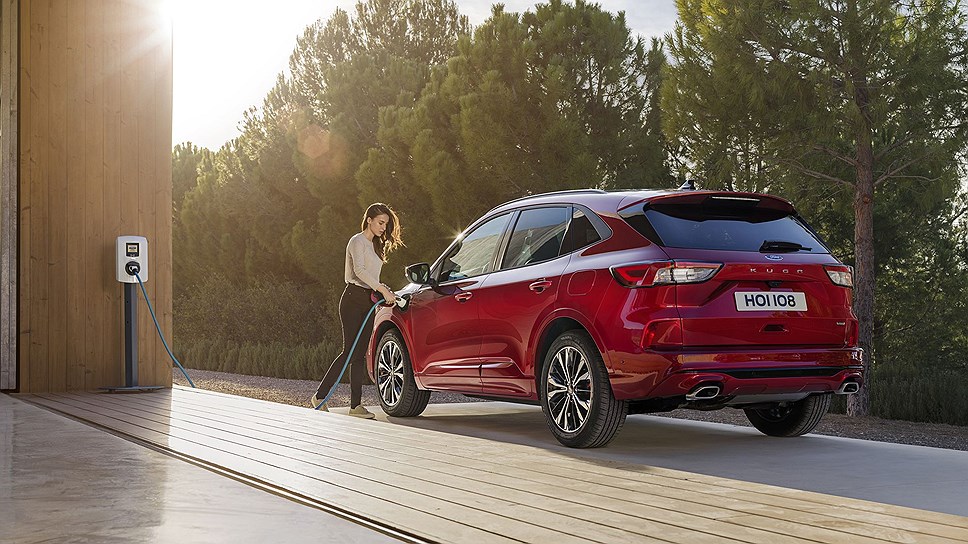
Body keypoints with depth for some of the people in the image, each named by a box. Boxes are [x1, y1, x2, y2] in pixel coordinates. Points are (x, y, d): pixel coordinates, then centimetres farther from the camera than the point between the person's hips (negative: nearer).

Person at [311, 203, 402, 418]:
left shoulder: (375, 245, 21)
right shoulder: (358, 241, -7)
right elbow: (359, 270, -23)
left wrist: (384, 290, 7)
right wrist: (382, 289, -30)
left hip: (367, 300, 8)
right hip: (353, 299, -8)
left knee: (360, 354, 4)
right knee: (350, 351, -12)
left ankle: (356, 405, 3)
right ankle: (320, 396, -4)